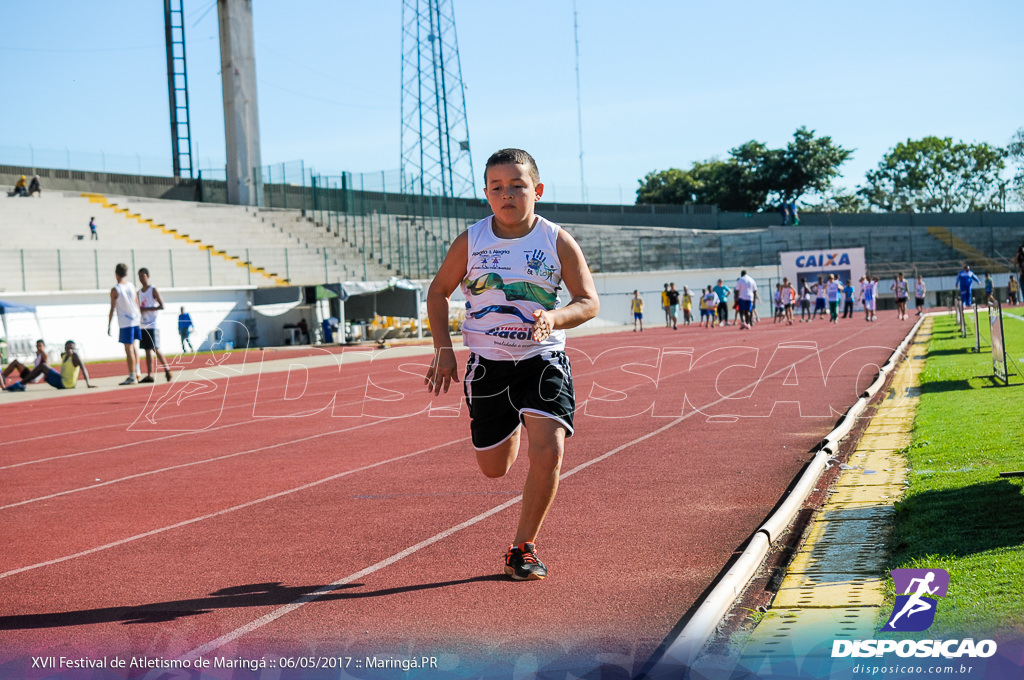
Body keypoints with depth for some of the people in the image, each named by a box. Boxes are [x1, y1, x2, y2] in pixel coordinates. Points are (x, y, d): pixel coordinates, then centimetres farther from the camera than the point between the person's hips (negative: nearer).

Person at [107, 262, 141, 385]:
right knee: (132, 346, 22)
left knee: (129, 349, -4)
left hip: (125, 323, -6)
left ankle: (132, 377, -2)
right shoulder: (132, 286, 5)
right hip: (136, 320, 6)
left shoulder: (115, 290, -9)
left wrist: (108, 325, 0)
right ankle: (137, 370, 16)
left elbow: (112, 309, -7)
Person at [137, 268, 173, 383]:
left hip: (153, 325, -6)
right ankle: (149, 375, 1)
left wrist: (146, 309, -16)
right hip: (143, 326, 7)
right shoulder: (139, 292, 16)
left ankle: (167, 369, 6)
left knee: (155, 349, -9)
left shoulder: (153, 290, -4)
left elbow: (161, 306, -12)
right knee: (147, 350, 3)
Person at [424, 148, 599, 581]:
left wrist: (554, 318, -24)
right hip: (487, 363, 2)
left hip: (543, 360, -1)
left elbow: (589, 302, -3)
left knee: (548, 453, -19)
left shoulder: (558, 242, -6)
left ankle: (523, 547, 0)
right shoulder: (470, 242, -3)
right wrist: (443, 350, -3)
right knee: (493, 468, 10)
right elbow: (438, 292, 8)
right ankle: (514, 424, 49)